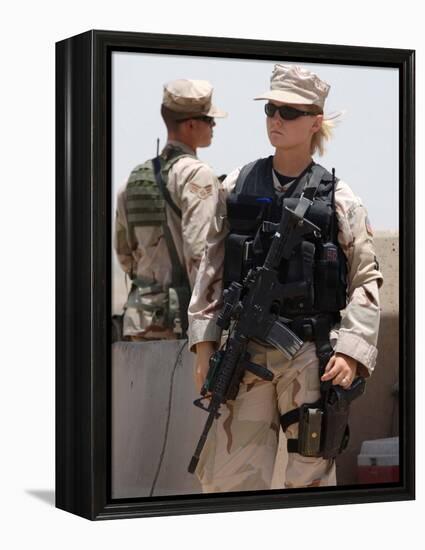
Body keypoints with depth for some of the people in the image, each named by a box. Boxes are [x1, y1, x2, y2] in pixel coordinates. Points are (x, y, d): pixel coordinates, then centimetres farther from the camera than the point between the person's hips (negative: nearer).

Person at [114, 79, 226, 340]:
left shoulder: (135, 177, 14)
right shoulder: (197, 174, -10)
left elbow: (124, 252, 20)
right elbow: (199, 251, -18)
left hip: (141, 319, 7)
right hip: (184, 319, -7)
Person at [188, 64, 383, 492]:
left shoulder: (338, 199, 0)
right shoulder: (236, 188, 7)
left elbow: (366, 281, 1)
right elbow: (211, 268, 9)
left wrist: (351, 350, -10)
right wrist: (204, 344, 3)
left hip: (311, 356, -2)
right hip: (244, 353, 2)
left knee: (311, 472, 6)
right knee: (225, 476, 2)